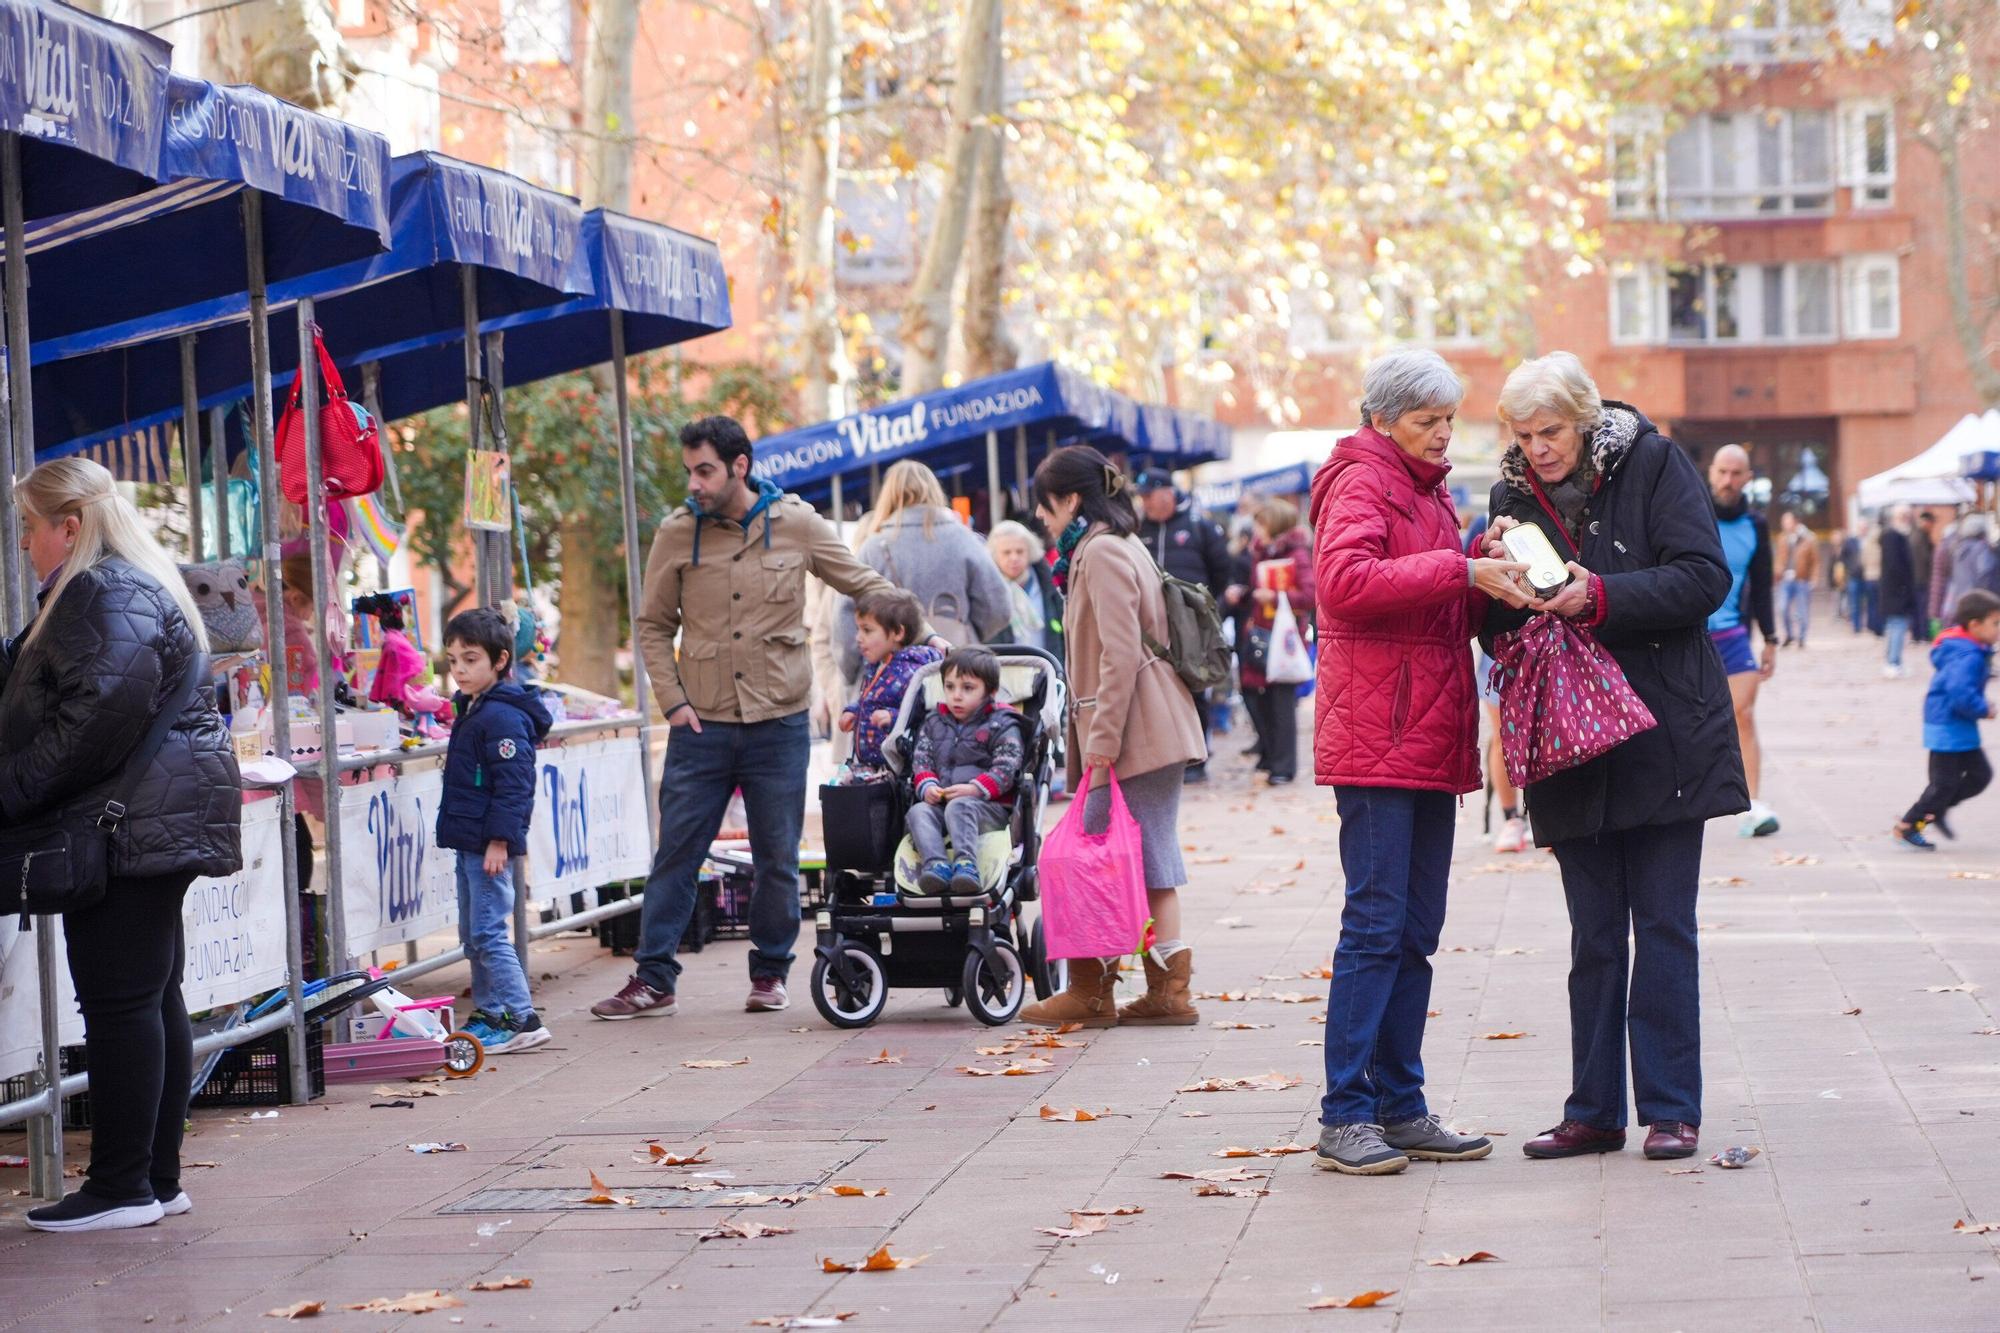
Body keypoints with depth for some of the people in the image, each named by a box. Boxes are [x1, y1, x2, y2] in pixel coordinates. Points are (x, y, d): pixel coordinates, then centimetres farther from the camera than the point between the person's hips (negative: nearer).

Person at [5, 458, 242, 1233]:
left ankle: (121, 1187, -6)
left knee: (119, 1002, -8)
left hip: (132, 823, -11)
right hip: (156, 825, 11)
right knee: (153, 1000, 12)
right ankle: (157, 1177, 16)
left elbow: (99, 716, -21)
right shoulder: (138, 588, 22)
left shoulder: (105, 595, -12)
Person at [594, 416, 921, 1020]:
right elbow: (654, 626, 8)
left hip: (778, 724, 0)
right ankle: (653, 978, 5)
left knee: (778, 858, 6)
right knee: (676, 852, 0)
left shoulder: (797, 524, 0)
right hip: (700, 724, 0)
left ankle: (770, 973, 20)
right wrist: (672, 699, -2)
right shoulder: (677, 534, 0)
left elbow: (866, 585, 10)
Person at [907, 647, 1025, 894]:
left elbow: (1006, 768, -6)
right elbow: (921, 760, 14)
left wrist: (975, 789, -20)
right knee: (918, 812, -26)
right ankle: (935, 864, -46)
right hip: (939, 803, 5)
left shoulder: (1002, 726, 4)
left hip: (990, 806, -5)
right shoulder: (933, 724, 21)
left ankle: (966, 863, -52)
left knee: (959, 808, -37)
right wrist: (927, 786, -8)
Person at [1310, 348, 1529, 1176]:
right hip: (1375, 734, -9)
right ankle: (1346, 1115, -6)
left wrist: (1489, 576, 4)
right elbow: (1344, 579, -23)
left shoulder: (1427, 490, 22)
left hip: (1431, 737, 9)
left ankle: (1400, 1108, 14)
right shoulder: (1361, 481, -5)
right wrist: (1460, 571, -25)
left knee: (1416, 931, 9)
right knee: (1376, 924, -9)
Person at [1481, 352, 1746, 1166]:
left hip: (1663, 735, -4)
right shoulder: (1515, 494, 8)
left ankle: (1672, 1108, 4)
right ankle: (1594, 1113, 12)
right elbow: (1494, 629, 7)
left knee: (1663, 927, -1)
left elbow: (1706, 577, -12)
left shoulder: (1651, 462, -4)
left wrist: (1602, 597, -23)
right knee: (1594, 937, 7)